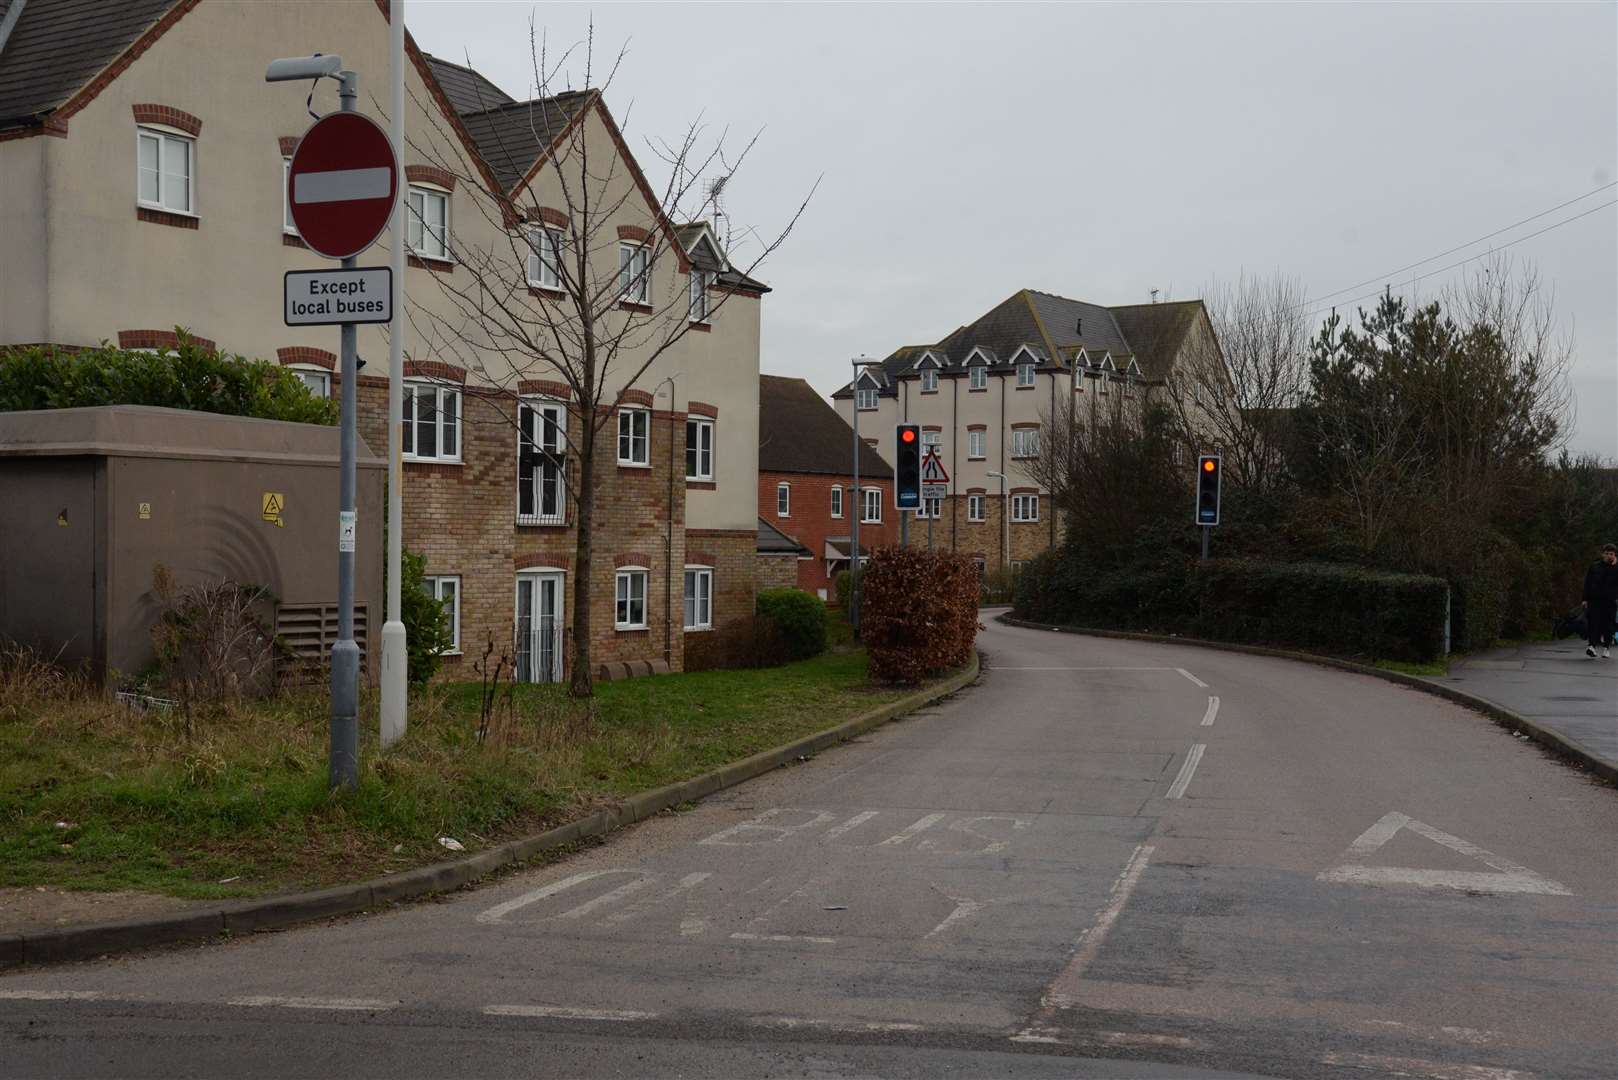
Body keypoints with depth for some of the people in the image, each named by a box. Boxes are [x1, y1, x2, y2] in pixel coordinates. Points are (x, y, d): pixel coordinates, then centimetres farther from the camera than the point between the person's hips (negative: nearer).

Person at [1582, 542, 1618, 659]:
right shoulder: (1595, 567, 6)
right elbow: (1587, 584, 7)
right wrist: (1585, 599, 3)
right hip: (1594, 600, 0)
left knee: (1608, 626, 5)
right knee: (1594, 623, -11)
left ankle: (1606, 648, 17)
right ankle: (1592, 645, -18)